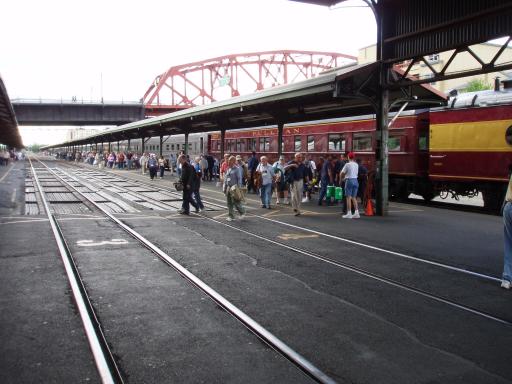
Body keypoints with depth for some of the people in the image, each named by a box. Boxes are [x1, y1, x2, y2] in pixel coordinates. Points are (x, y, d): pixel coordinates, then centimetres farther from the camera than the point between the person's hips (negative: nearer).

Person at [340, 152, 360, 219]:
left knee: (348, 197, -3)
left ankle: (349, 213, -5)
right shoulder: (356, 165, 9)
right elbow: (356, 173, 14)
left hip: (349, 180, -6)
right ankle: (356, 212, 9)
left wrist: (341, 179, 16)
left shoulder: (347, 164, -9)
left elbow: (342, 173, -6)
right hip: (355, 180, 6)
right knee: (354, 197, 13)